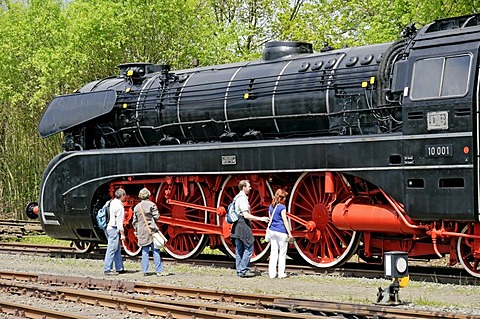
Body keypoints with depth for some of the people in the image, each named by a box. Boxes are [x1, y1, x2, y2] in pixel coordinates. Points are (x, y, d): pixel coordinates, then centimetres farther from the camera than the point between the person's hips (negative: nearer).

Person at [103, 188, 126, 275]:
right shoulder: (119, 206, -15)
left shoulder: (112, 202, 11)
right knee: (112, 249, -6)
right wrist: (122, 234, -13)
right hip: (114, 229, -9)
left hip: (108, 228, 9)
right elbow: (119, 221, -16)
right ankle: (107, 270, -5)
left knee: (117, 249, 15)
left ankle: (119, 268, 21)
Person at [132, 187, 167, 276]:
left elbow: (134, 221, 12)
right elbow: (156, 217, -9)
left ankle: (145, 271, 6)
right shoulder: (151, 205, -6)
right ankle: (159, 270, -4)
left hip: (141, 231, 4)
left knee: (145, 251, 8)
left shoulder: (137, 207, 9)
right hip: (152, 230, -4)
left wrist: (136, 231, 20)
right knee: (155, 251, -3)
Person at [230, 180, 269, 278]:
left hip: (237, 226, 10)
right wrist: (260, 218, -19)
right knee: (249, 248, -7)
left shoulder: (237, 198, 17)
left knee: (239, 249, 10)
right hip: (243, 225, -10)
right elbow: (246, 215, -21)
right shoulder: (243, 198, -14)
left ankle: (239, 270, 12)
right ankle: (243, 270, -9)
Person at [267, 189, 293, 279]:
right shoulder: (282, 207, -10)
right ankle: (281, 273, 4)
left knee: (273, 252, 7)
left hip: (272, 231, 6)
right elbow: (285, 220, -11)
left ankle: (272, 273, 6)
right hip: (281, 232, -6)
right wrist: (289, 233, -8)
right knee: (282, 253, 3)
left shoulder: (271, 207, 9)